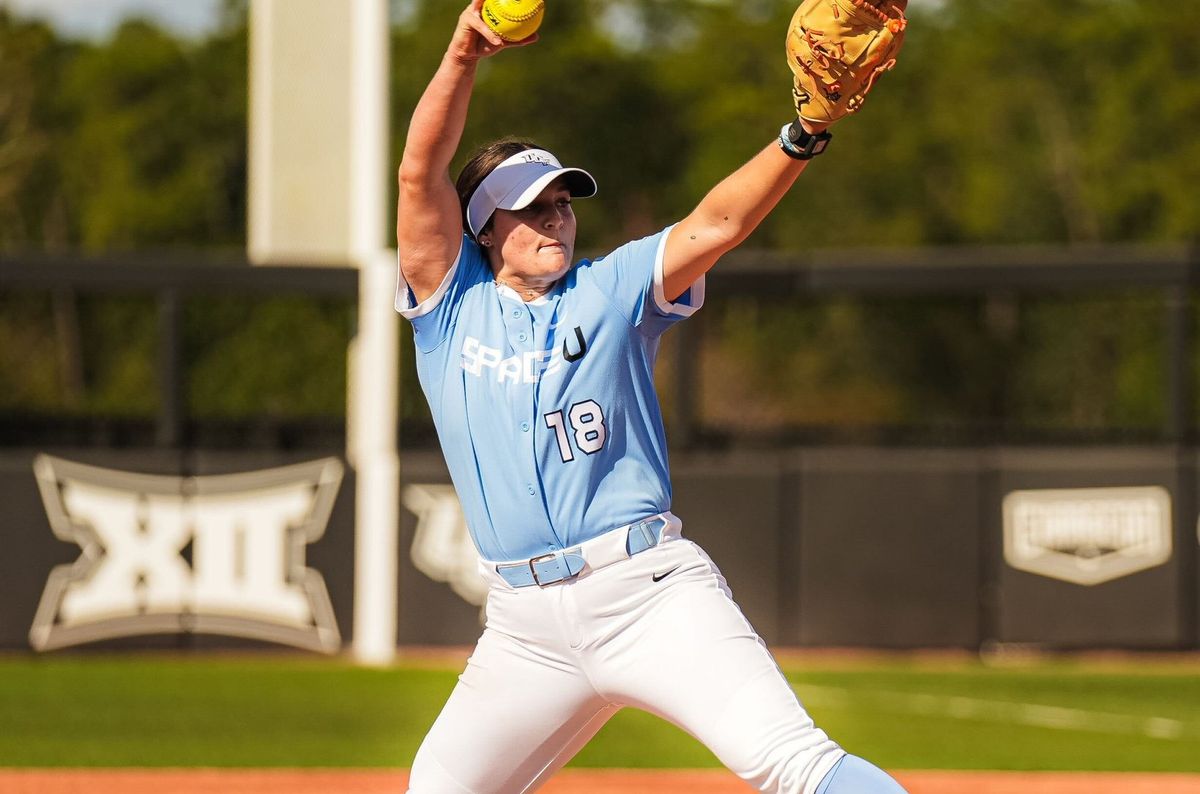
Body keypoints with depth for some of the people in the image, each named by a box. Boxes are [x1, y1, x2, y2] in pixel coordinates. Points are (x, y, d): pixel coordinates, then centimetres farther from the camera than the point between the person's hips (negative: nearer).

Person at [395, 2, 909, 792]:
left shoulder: (612, 289, 10)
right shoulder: (450, 302, 11)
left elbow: (716, 224, -5)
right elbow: (420, 172, -2)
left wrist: (803, 135, -22)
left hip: (650, 590, -3)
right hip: (525, 625, 3)